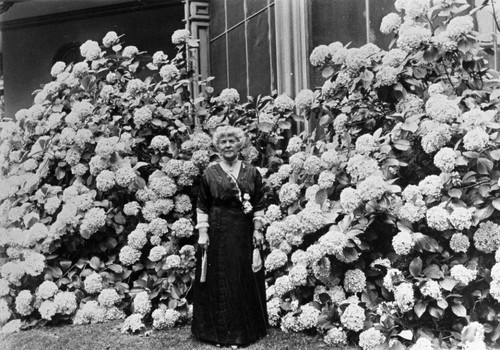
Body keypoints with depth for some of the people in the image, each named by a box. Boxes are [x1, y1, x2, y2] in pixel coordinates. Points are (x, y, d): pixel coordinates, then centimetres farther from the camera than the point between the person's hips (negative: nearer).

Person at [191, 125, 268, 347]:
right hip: (217, 232, -1)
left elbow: (259, 205, 5)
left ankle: (244, 330, 22)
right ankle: (218, 332, 16)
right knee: (218, 281, 4)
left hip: (244, 233, 2)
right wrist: (202, 233, -5)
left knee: (245, 280, 8)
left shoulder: (252, 173, 4)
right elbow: (202, 207, 1)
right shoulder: (210, 174, 0)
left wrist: (258, 230, -1)